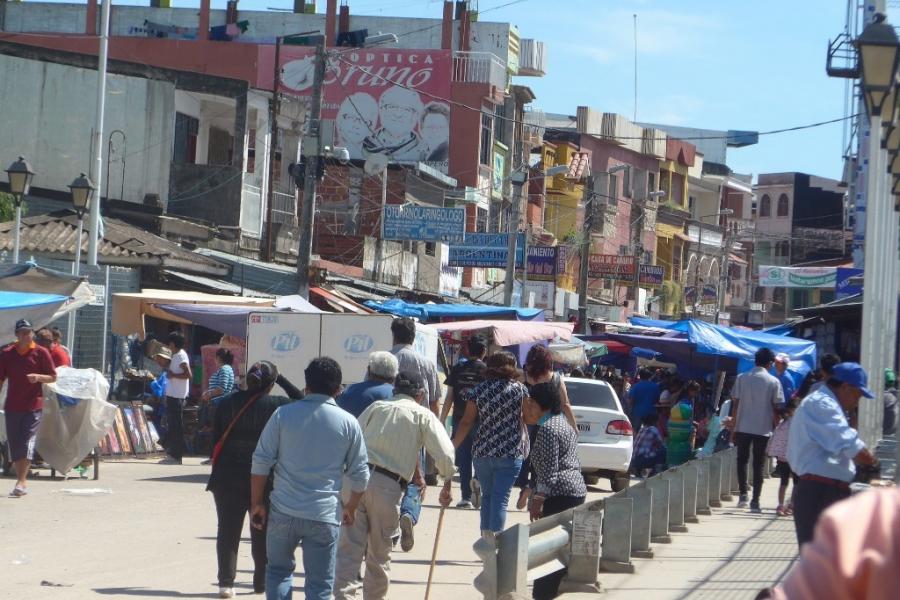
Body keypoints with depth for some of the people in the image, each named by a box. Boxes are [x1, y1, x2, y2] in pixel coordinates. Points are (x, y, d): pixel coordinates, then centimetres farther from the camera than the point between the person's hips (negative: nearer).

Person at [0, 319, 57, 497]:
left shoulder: (41, 352, -1)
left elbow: (53, 377, 3)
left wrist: (38, 377, -16)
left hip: (33, 406, -3)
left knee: (27, 443, -13)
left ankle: (21, 482, -16)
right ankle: (22, 481, 15)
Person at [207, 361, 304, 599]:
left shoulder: (227, 403, -1)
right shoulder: (277, 405, -9)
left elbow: (216, 438, 2)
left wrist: (217, 469, 11)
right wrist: (281, 378, 7)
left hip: (228, 476, 2)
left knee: (228, 531, 7)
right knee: (262, 533, 12)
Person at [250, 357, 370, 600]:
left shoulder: (283, 414, 0)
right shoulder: (348, 423, 0)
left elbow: (261, 461, -1)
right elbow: (360, 474, 5)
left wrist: (257, 503, 8)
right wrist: (351, 507, 21)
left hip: (283, 511, 1)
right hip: (325, 516, -1)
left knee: (278, 570, 19)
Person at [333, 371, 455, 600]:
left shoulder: (377, 407, 18)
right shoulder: (423, 415, 10)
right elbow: (445, 455, 0)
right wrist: (448, 484, 14)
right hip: (388, 485, -2)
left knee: (350, 546, -2)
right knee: (379, 554, 13)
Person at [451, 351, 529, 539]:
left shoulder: (479, 390, 3)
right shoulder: (519, 389, -2)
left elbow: (466, 422, 0)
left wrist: (453, 447, 5)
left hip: (482, 453, 3)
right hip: (510, 453, -3)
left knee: (487, 496, 17)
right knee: (501, 499, -3)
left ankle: (486, 537, 23)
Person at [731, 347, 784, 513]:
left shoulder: (741, 378, 0)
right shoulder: (774, 382, -4)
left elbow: (735, 405, 1)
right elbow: (775, 408, -2)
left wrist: (733, 428, 8)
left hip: (743, 428, 1)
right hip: (763, 429, -1)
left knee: (742, 460, 17)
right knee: (758, 465, 6)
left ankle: (743, 494, 4)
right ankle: (755, 501, 5)